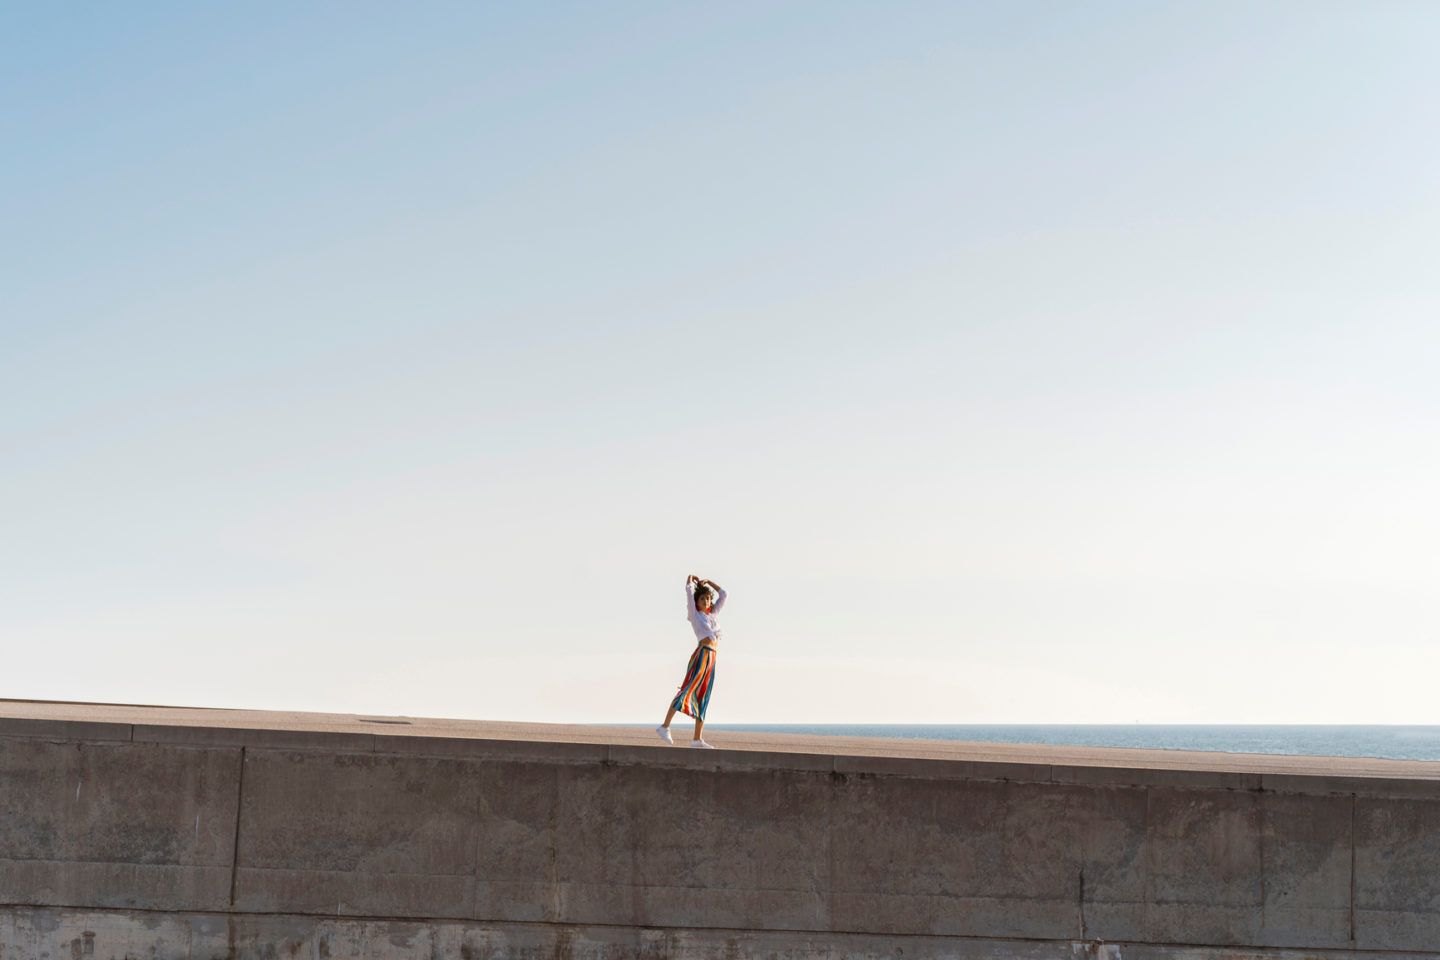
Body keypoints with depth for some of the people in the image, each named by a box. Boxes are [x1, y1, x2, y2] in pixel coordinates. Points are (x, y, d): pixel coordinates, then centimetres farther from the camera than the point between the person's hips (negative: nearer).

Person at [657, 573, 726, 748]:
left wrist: (707, 581, 23)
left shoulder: (712, 614, 21)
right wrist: (692, 578, 17)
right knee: (687, 690, -19)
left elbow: (723, 594, 28)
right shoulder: (694, 614, 4)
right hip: (702, 655, -7)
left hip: (711, 659, 7)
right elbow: (688, 589, -2)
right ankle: (665, 726, -26)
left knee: (703, 698, 5)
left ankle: (697, 738, 4)